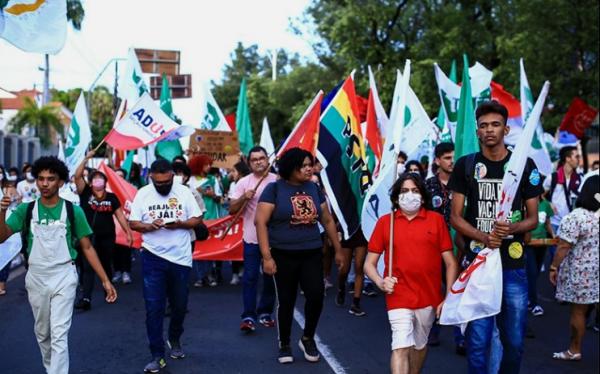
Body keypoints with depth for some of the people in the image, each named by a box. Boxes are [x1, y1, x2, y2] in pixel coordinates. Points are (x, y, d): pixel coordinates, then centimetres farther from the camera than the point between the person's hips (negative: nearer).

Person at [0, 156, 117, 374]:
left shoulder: (73, 211, -5)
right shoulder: (26, 210, -1)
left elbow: (87, 247, 0)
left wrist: (105, 280, -4)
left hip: (64, 277, -3)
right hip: (36, 278, 3)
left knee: (59, 335, -8)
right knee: (42, 333, 18)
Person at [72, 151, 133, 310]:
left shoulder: (112, 197, 5)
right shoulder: (85, 193, 0)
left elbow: (120, 215, 4)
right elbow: (77, 176, -12)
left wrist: (128, 233, -1)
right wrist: (87, 158, -15)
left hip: (107, 237, 2)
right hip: (89, 236, -2)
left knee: (106, 266, 15)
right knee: (87, 267, -8)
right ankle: (85, 298, -14)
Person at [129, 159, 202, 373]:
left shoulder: (184, 192, -2)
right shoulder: (143, 194, -2)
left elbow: (196, 220, 1)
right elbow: (133, 223, 0)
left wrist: (179, 224, -18)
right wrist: (149, 226, -20)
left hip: (180, 257, 1)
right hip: (153, 258, -1)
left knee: (179, 304, 14)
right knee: (153, 308, -4)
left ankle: (174, 340, 40)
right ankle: (157, 356, 3)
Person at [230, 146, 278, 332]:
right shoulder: (243, 183, 0)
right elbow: (232, 210, 0)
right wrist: (244, 198, -17)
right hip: (252, 238, -1)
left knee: (270, 277, 10)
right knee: (250, 277, -4)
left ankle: (265, 313, 23)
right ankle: (248, 316, -1)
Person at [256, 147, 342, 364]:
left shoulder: (313, 189, 8)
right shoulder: (275, 189, -5)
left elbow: (327, 220, 16)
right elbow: (260, 222, -10)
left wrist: (338, 250, 16)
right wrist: (266, 256, -16)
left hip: (312, 254, 3)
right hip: (284, 255, -3)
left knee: (316, 295, -9)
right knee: (286, 301, 5)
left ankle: (307, 339, 15)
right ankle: (284, 344, 24)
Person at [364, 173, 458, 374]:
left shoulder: (436, 220, 1)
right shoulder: (384, 222, 1)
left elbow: (450, 263, 3)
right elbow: (369, 263, 4)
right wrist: (380, 282, -15)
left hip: (429, 297, 2)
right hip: (399, 297, -1)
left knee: (419, 344, 18)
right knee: (401, 347, -11)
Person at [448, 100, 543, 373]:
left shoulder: (525, 165, 4)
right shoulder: (466, 165, 3)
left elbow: (533, 218, 7)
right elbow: (455, 217, 2)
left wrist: (512, 228, -15)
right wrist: (484, 237, -16)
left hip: (513, 266, 1)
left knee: (514, 342, 8)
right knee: (478, 341, 0)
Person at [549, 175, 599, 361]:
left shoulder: (575, 217, -14)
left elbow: (563, 247, -14)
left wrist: (554, 267, -6)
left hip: (580, 273, -5)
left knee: (578, 311, 4)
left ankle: (574, 350, 14)